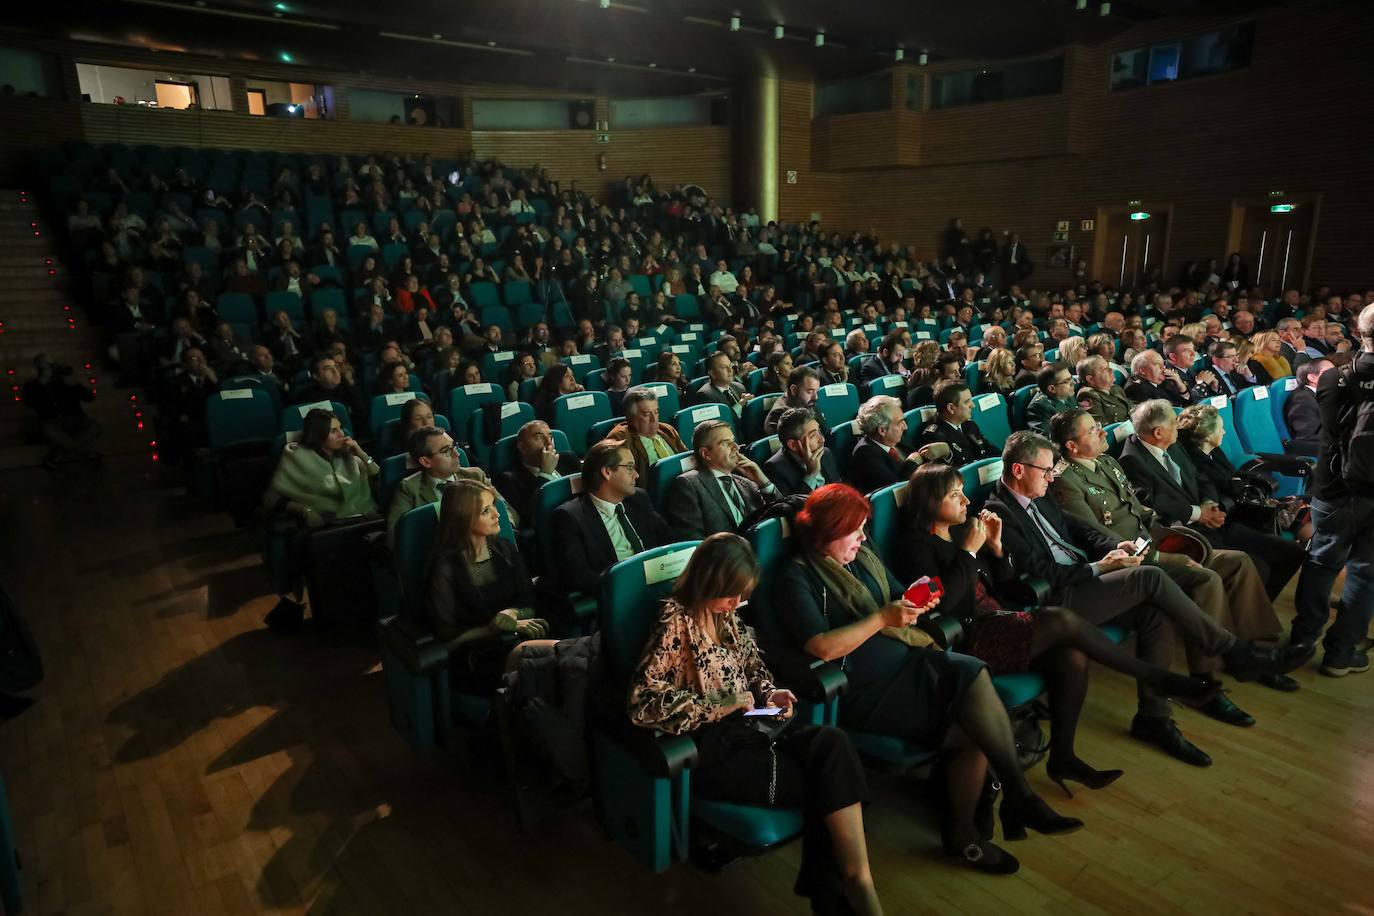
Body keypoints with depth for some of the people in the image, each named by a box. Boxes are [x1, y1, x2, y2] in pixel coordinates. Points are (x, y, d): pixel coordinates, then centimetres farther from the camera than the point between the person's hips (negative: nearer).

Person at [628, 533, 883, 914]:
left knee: (831, 743, -22)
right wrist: (716, 705, -20)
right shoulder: (676, 623, -13)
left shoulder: (727, 616, 10)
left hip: (745, 725, 7)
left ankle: (854, 884, -18)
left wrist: (769, 694, 2)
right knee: (826, 778, -19)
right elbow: (642, 702, -20)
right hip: (708, 744, -7)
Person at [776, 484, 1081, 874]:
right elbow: (823, 647, -18)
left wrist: (917, 604, -1)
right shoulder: (797, 579, -7)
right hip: (864, 692, -7)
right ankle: (1020, 797, -9)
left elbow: (896, 601, 23)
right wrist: (883, 618, -19)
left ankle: (963, 832, 1)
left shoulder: (863, 557, 15)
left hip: (907, 663, 8)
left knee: (974, 730, -17)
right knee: (971, 674, -22)